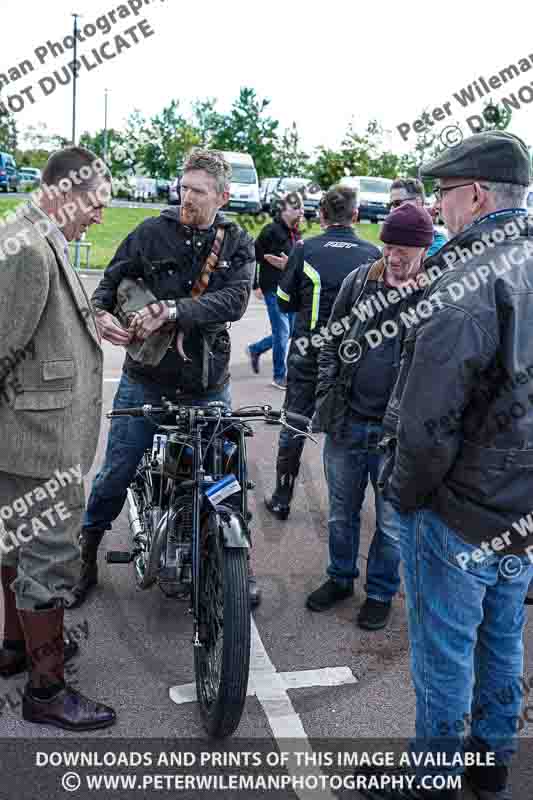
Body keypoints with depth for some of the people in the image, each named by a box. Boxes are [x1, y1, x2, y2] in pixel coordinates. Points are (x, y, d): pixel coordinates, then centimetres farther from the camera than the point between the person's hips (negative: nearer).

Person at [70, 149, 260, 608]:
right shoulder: (153, 232, -2)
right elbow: (111, 281, 3)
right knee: (116, 475, 8)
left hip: (208, 385, 1)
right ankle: (85, 558, 29)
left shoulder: (237, 243, -1)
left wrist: (170, 310, -28)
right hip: (146, 379, 0)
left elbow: (234, 299, -17)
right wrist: (102, 314, -20)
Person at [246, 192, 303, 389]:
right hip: (274, 289, -8)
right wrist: (255, 286, -12)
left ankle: (255, 349, 36)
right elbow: (253, 257, -11)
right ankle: (280, 376, 11)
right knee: (282, 333, -4)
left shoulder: (296, 234, 10)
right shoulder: (271, 230, -12)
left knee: (288, 332, 14)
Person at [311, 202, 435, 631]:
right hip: (346, 423, 4)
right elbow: (331, 341, 8)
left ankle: (381, 592, 35)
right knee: (341, 513, 20)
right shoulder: (359, 280, 1)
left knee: (391, 523, 13)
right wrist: (327, 396, 1)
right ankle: (341, 578, 42)